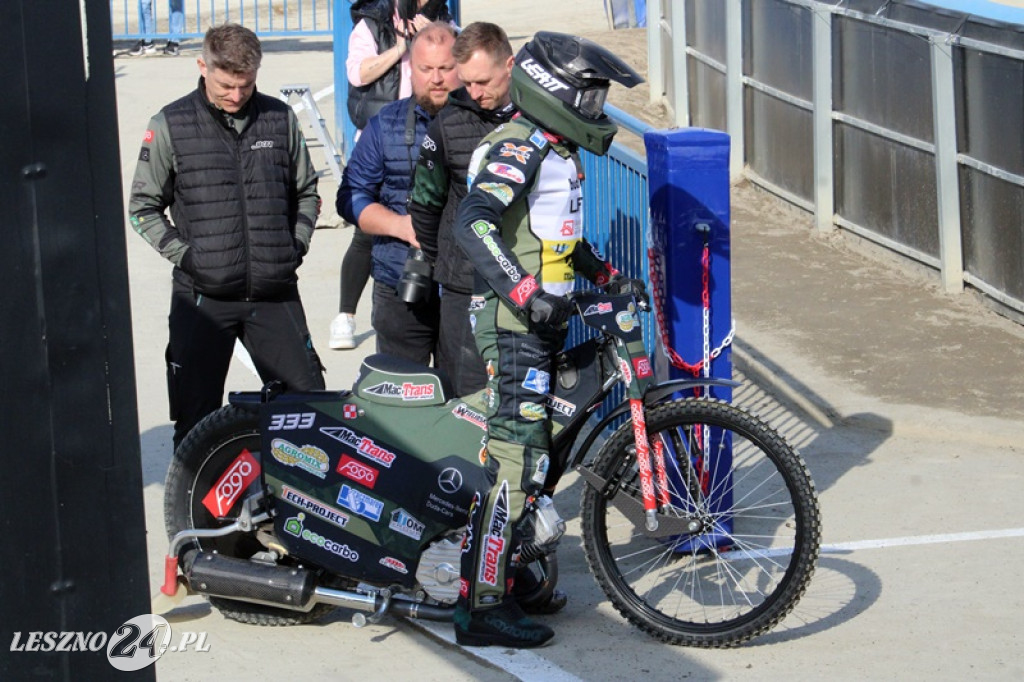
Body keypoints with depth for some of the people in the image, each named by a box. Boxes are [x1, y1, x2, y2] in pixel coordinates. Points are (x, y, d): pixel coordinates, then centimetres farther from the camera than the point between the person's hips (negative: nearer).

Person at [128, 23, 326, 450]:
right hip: (202, 296, -2)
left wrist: (297, 245, 5)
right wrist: (184, 254, -6)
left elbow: (306, 192, 19)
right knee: (196, 416, 2)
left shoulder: (280, 119, 6)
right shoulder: (170, 126, -2)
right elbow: (144, 206, 4)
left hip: (274, 294, 2)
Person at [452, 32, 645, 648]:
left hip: (547, 324, 10)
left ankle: (516, 567, 26)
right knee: (518, 461, -12)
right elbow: (473, 223, -28)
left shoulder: (557, 152, 18)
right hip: (516, 327, -10)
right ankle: (485, 606, -10)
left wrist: (608, 275, 21)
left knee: (549, 456, 14)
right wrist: (524, 292, -35)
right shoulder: (521, 147, -14)